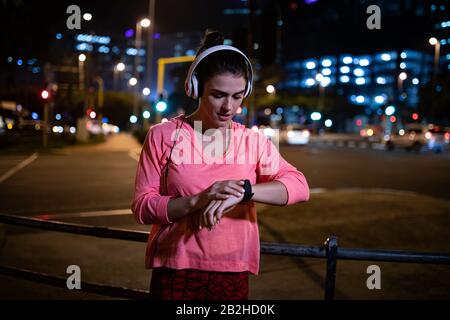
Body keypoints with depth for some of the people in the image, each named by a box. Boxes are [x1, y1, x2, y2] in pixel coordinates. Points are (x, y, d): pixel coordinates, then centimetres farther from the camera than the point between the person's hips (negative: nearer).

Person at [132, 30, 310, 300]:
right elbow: (142, 207, -7)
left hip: (232, 274, 2)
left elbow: (299, 186, -10)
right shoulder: (163, 135, -4)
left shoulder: (255, 142, 1)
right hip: (175, 272, -1)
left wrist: (243, 191, -24)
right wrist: (198, 200, -22)